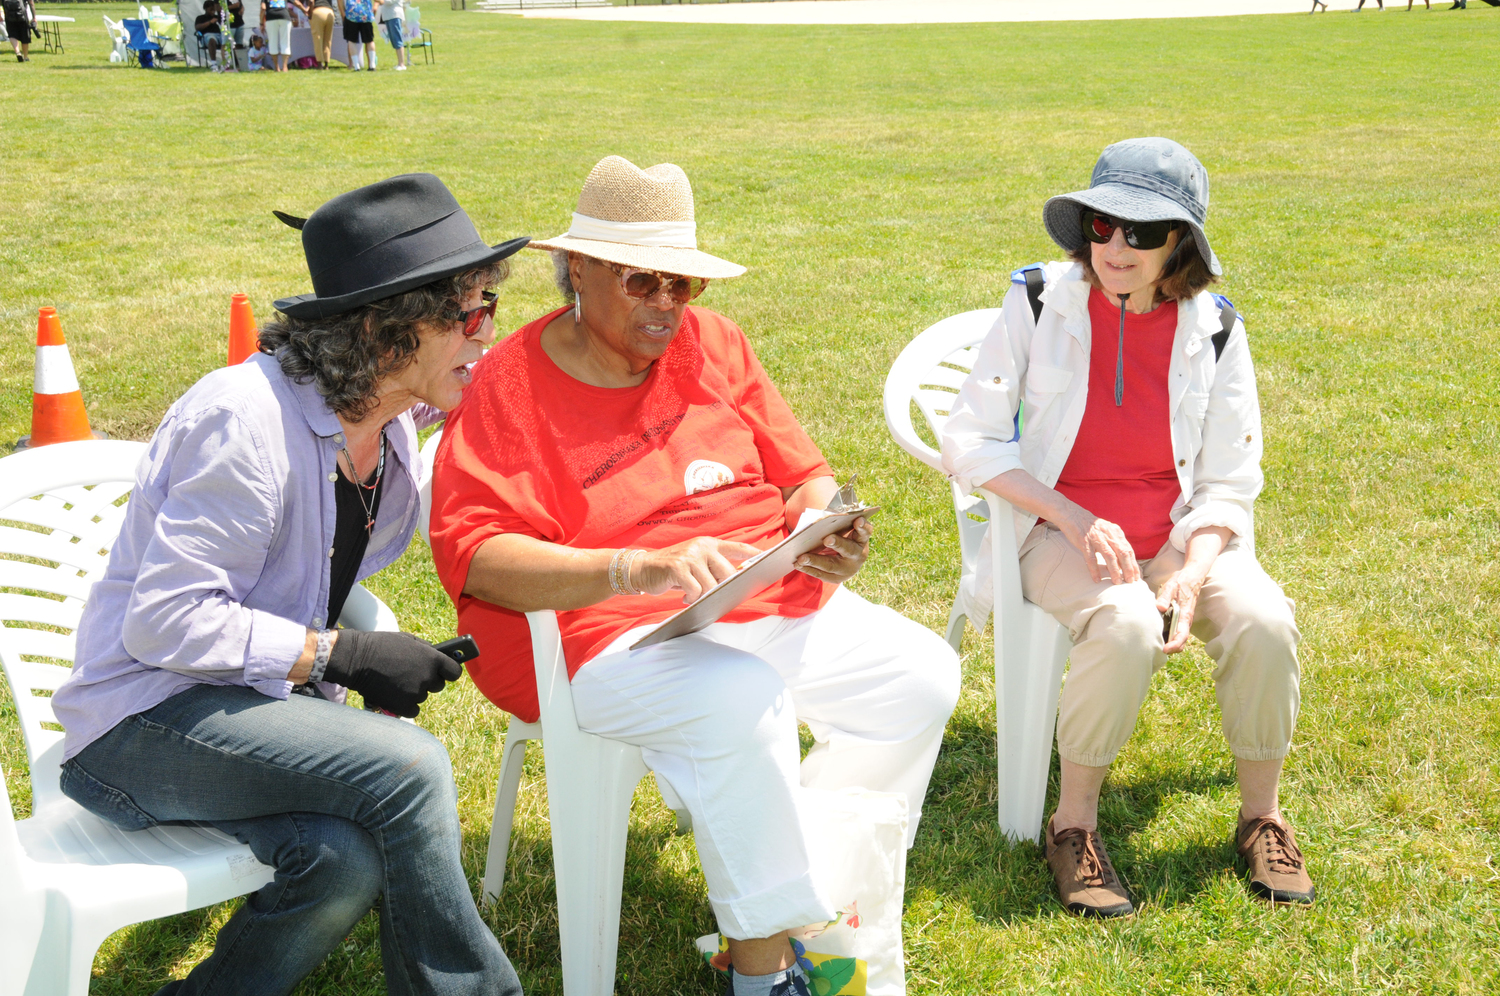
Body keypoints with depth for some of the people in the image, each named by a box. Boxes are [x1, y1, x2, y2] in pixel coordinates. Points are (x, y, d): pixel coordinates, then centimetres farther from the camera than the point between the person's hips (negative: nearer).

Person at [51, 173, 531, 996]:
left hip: (256, 702, 7)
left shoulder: (389, 425, 5)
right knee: (407, 766, -27)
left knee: (348, 860, -24)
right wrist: (340, 655, -22)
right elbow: (167, 621, -22)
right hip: (147, 718, -7)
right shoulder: (246, 417, -21)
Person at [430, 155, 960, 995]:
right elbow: (475, 555, -21)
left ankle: (821, 882, 7)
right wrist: (644, 567, -32)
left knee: (923, 674, -7)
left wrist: (826, 529, -12)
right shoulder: (511, 383, -9)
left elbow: (801, 474, 14)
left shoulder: (713, 342, 10)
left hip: (772, 603, 7)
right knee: (743, 702, -35)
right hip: (608, 634, -7)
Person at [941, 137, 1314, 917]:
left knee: (1264, 621, -25)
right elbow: (970, 441, -7)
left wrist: (1193, 574, -18)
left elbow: (1228, 483, 2)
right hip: (1058, 526, -2)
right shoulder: (1039, 302, -7)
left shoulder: (1211, 328, -2)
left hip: (1177, 530, 3)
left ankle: (1261, 814, -1)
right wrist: (1078, 522, -18)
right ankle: (1074, 821, -13)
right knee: (1126, 626, -34)